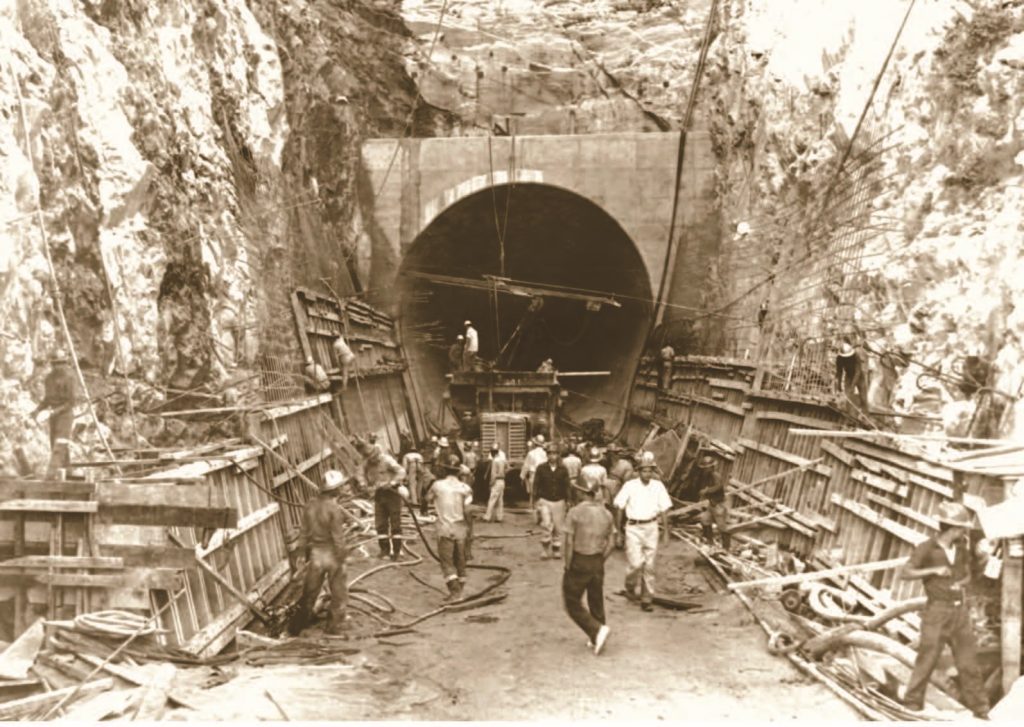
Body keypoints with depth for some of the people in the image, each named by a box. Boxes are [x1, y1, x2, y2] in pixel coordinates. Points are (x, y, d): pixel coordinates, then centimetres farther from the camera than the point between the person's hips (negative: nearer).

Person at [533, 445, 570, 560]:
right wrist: (538, 499, -6)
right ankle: (546, 549, -1)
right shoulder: (541, 468, -1)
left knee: (558, 527, 6)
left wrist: (567, 501, 1)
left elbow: (566, 486, 6)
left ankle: (556, 549, 22)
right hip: (545, 500, -1)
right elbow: (536, 485, 2)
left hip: (559, 501, 1)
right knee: (546, 524, -16)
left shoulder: (563, 469, 2)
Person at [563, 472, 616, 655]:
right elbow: (611, 544, 4)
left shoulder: (575, 512, -12)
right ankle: (595, 639, 24)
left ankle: (597, 630, -8)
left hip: (578, 562, -5)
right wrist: (600, 561, 13)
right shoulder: (606, 514, 3)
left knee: (573, 603, 7)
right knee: (596, 601, 18)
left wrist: (568, 566, -6)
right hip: (597, 562, 5)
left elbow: (569, 543, -16)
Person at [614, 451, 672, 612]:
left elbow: (664, 509, 5)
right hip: (633, 528, -2)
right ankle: (630, 587, 18)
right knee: (636, 562, -11)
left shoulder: (658, 486, 1)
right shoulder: (630, 486, -4)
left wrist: (666, 531, 4)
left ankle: (646, 598, 16)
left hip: (651, 527, 2)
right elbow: (620, 507, 4)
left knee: (649, 565, 6)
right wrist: (620, 526, 9)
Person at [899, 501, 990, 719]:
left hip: (960, 611, 5)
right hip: (937, 611, -5)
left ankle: (980, 710, 16)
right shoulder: (927, 548, -12)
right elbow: (905, 573, -15)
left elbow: (967, 575, 17)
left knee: (968, 660, 7)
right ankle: (912, 704, 11)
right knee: (927, 659, -1)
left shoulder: (962, 547, 4)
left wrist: (961, 583, -6)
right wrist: (934, 570, -25)